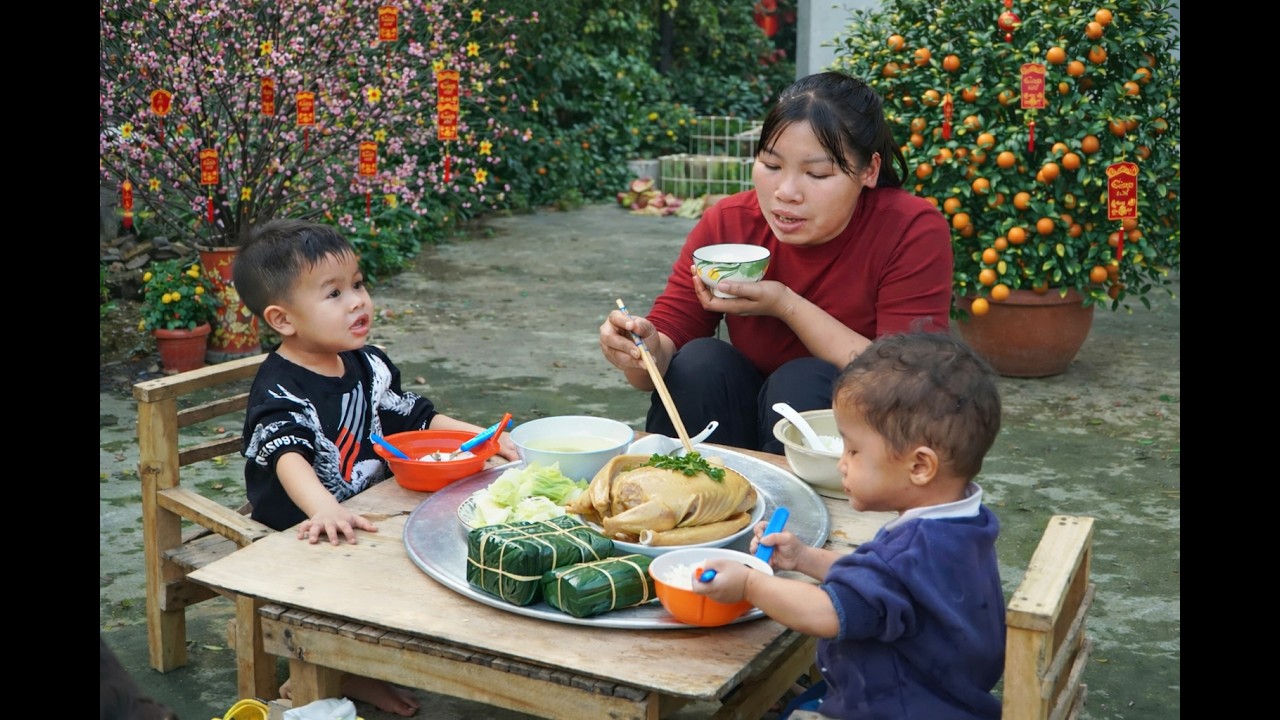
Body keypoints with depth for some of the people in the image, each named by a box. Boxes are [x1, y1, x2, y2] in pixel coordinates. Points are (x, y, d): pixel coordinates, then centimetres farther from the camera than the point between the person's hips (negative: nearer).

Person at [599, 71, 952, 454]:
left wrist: (786, 306, -26)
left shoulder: (913, 232, -18)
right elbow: (670, 333, -10)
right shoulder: (727, 223, -9)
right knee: (698, 363, -23)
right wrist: (645, 352, -35)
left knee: (803, 381, -29)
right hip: (749, 420, 3)